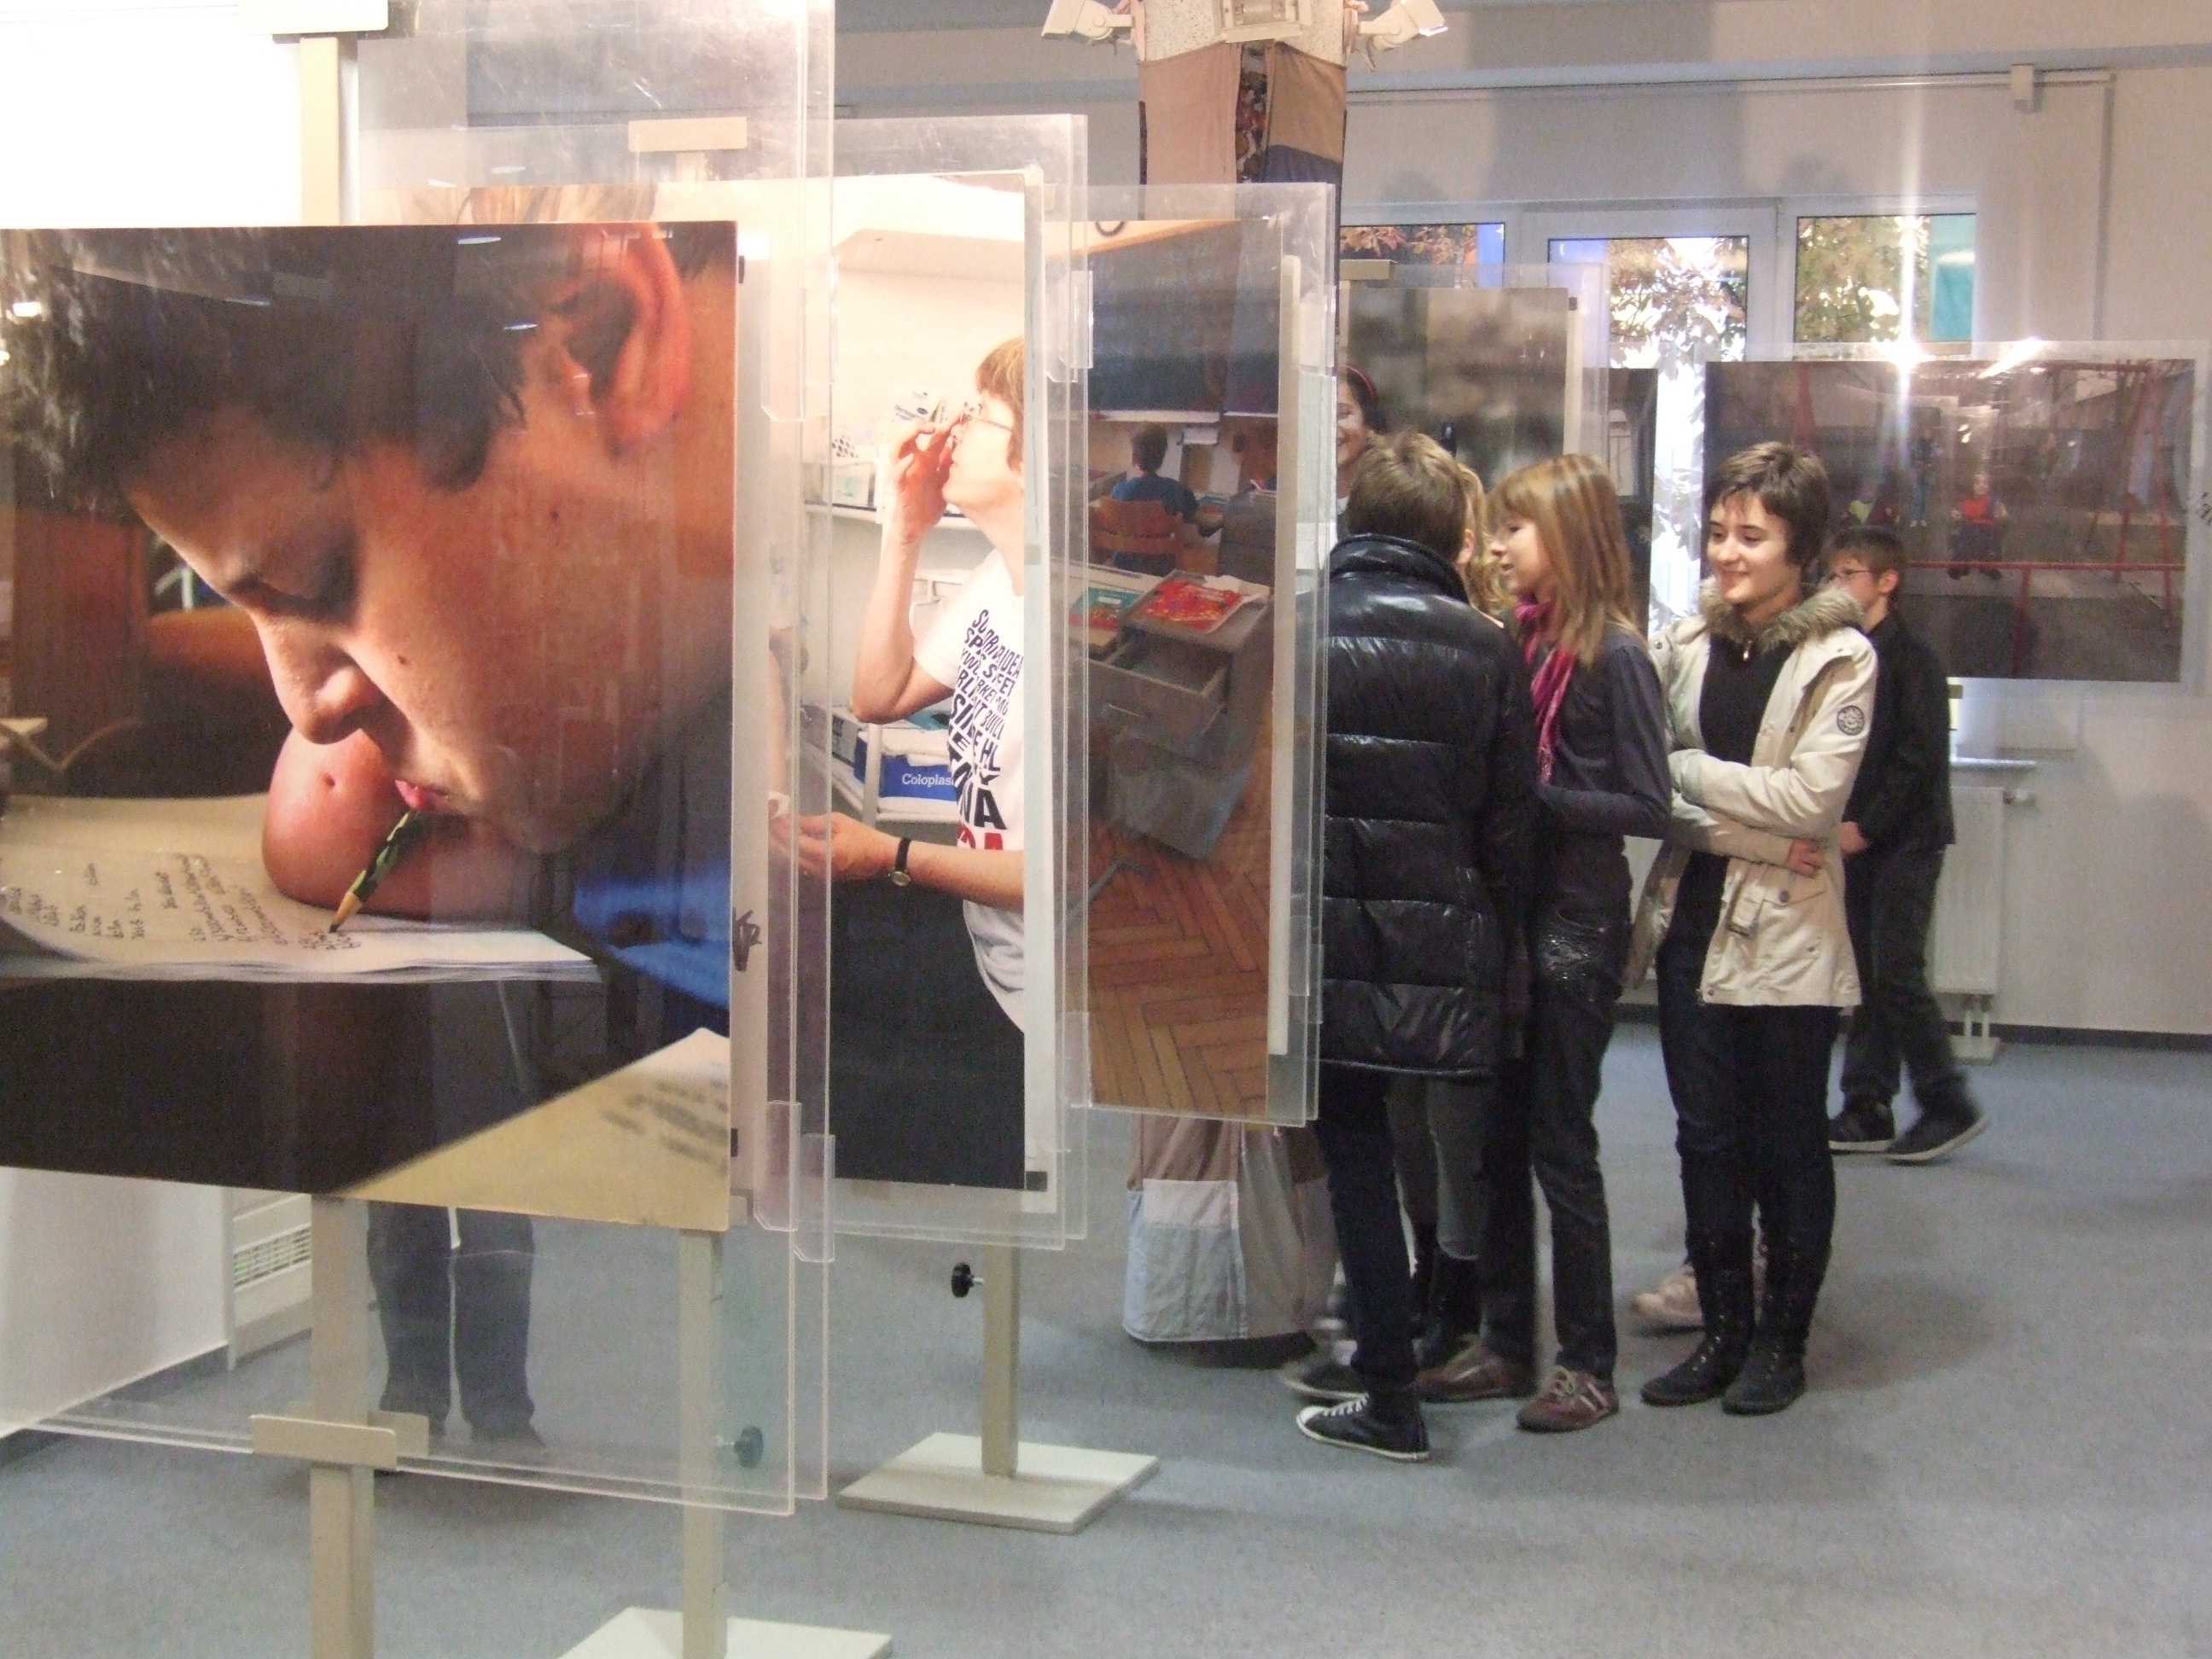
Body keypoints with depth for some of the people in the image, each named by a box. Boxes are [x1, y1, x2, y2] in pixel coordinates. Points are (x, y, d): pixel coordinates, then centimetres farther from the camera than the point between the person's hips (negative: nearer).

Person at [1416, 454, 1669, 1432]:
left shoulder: (1614, 656, -12)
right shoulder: (1516, 639, 6)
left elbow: (1649, 808, -13)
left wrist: (1534, 795, -17)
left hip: (1576, 919, -7)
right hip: (1505, 910, 7)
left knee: (1559, 1144, 0)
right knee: (1497, 1138, 12)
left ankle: (1590, 1365, 12)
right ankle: (1503, 1342, 24)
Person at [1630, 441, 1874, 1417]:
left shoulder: (1839, 658, -7)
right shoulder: (1686, 642, 5)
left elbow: (1812, 796, -15)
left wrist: (1689, 772, -11)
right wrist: (1749, 825, -12)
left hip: (1787, 933, -4)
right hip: (1694, 921, 4)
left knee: (1788, 1143, 6)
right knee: (1706, 1136, 9)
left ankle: (1783, 1338, 18)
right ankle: (1723, 1328, 21)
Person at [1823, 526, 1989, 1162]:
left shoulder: (1910, 656, -9)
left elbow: (1921, 755, -14)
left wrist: (1866, 825, -15)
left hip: (1904, 841, -7)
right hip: (1857, 840, 7)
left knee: (1896, 972, -8)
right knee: (1864, 974, 7)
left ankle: (1949, 1103, 3)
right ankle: (1867, 1110, 12)